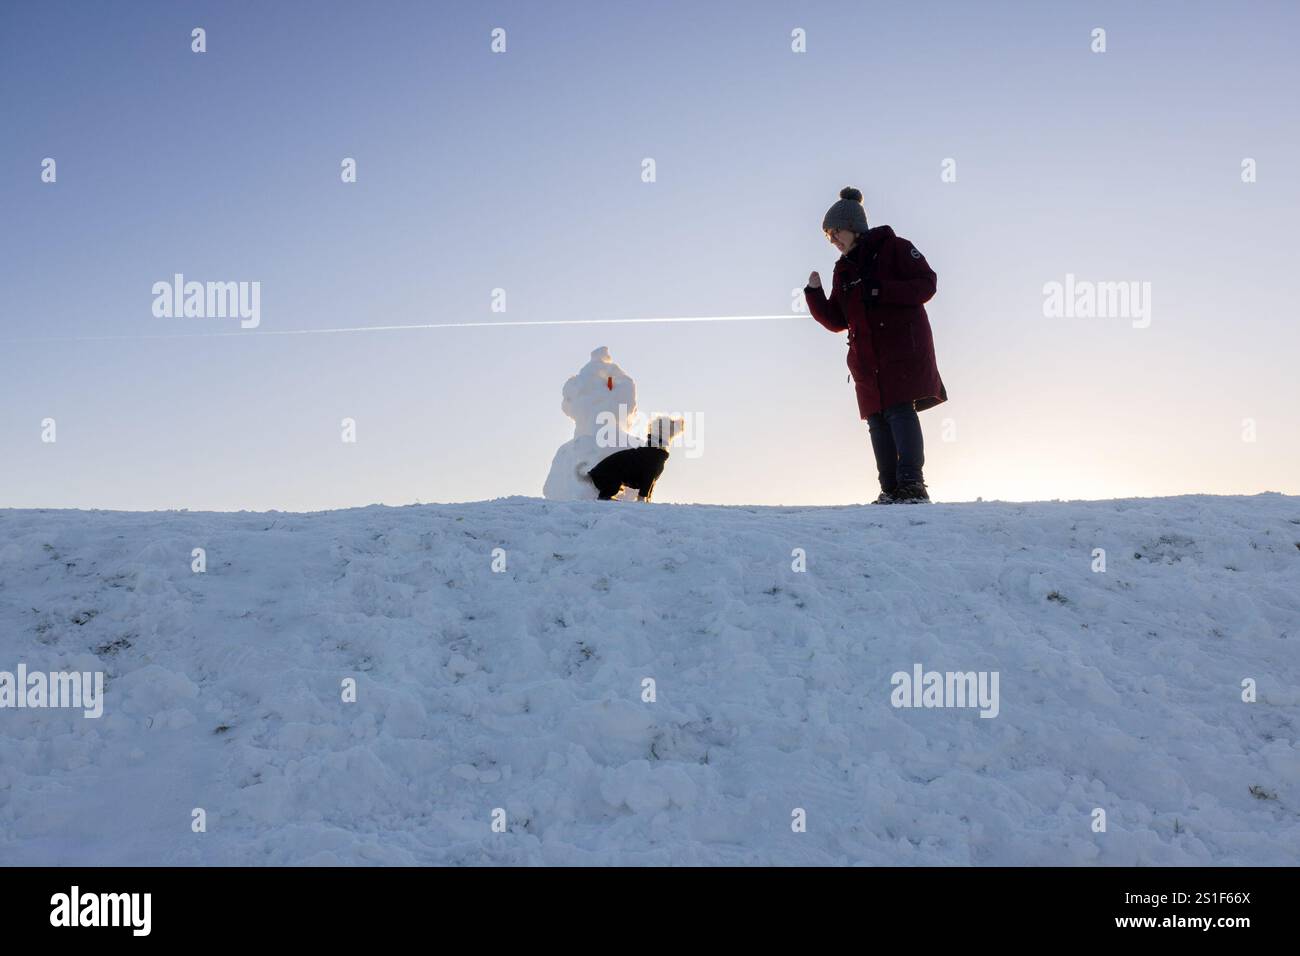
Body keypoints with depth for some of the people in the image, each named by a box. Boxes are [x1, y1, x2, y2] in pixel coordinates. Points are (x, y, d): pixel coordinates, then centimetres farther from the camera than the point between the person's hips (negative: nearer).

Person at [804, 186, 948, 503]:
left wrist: (882, 290, -17)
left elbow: (926, 284, -7)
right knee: (877, 421, 1)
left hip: (903, 348, -6)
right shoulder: (843, 269, 18)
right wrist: (814, 294, 0)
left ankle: (912, 484, -16)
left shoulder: (894, 248, 1)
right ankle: (891, 490, 2)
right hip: (866, 360, 6)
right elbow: (837, 321, 16)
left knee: (900, 411, -16)